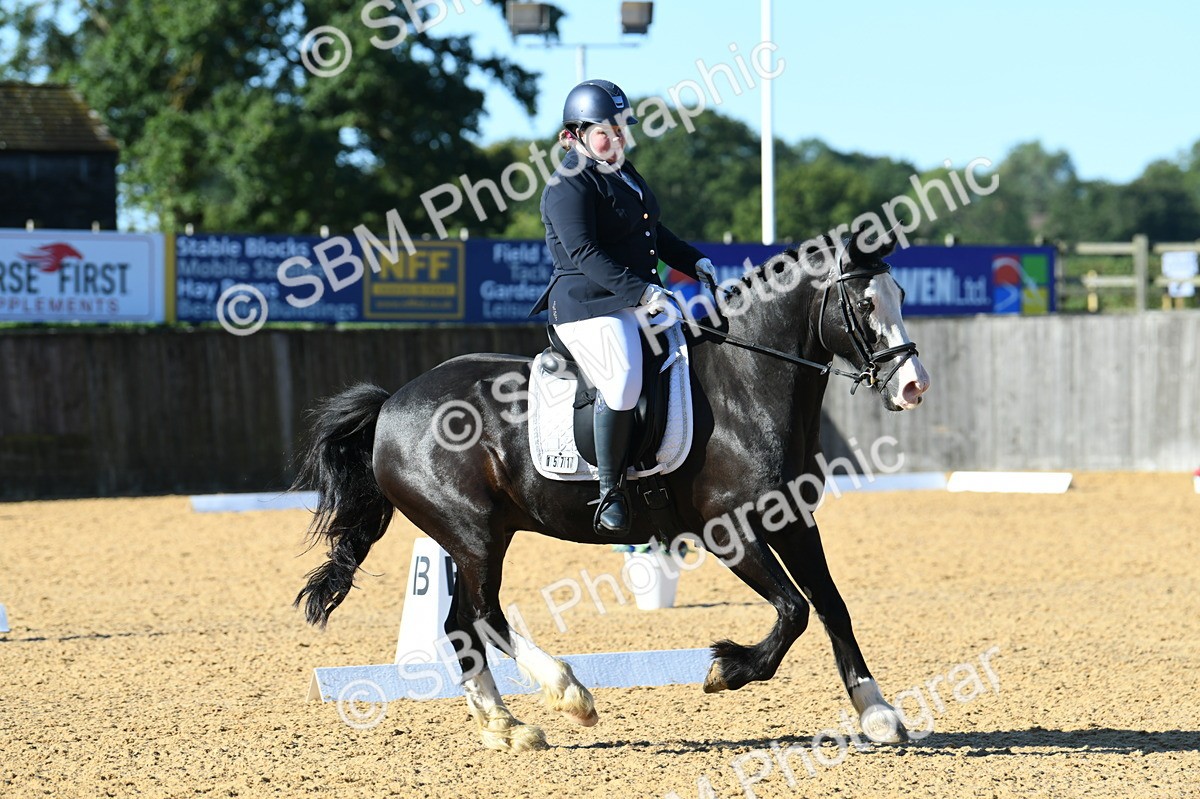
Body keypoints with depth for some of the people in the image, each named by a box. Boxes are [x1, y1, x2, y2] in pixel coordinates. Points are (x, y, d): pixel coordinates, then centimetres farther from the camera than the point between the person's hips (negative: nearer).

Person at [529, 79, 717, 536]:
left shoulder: (624, 173, 20)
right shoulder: (569, 186, -11)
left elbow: (655, 232, 32)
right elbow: (586, 256, -21)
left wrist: (694, 262, 18)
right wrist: (640, 292, -29)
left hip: (641, 302, 11)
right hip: (590, 308, -11)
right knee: (623, 379, -33)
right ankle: (610, 490, -25)